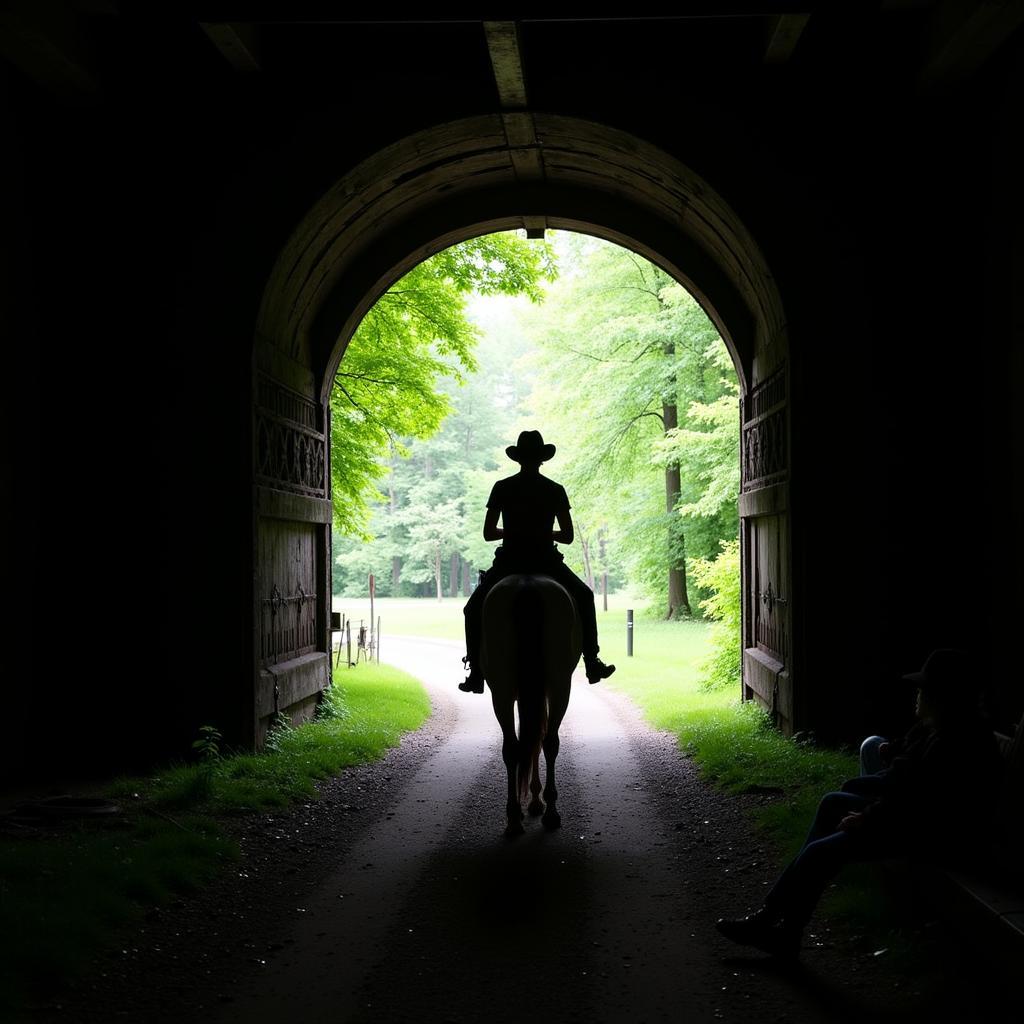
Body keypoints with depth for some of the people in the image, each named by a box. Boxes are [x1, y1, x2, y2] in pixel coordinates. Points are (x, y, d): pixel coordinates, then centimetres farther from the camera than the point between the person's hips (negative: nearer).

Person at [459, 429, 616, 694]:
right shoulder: (555, 490, -2)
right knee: (584, 598, 28)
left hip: (509, 563, -1)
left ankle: (476, 675, 14)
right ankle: (592, 664, 26)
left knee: (474, 609, 22)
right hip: (546, 562, 1)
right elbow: (568, 536, -2)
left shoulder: (502, 488, -3)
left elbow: (488, 533, -2)